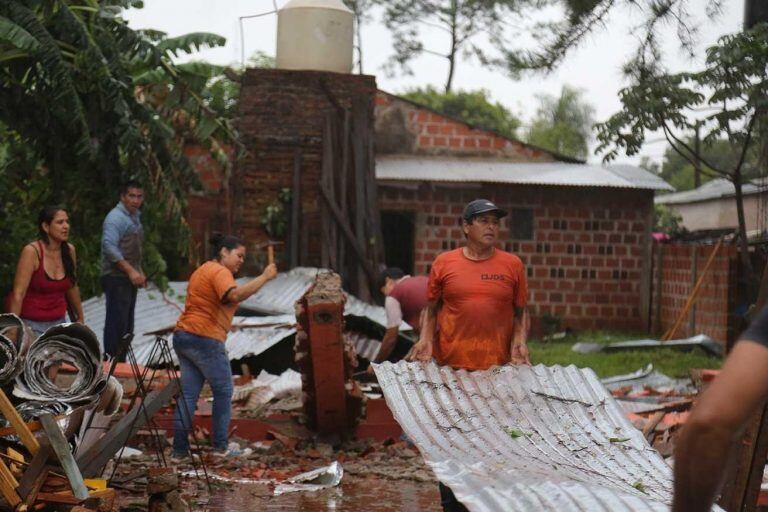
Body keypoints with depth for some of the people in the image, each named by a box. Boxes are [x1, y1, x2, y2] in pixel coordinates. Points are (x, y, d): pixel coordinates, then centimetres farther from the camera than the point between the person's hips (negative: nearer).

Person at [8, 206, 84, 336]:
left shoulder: (69, 251, 2)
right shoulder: (32, 251, -14)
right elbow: (18, 294, -16)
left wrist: (80, 317, 25)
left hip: (58, 322, 5)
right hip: (32, 324, -5)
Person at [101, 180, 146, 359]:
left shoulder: (135, 218, 19)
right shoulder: (116, 217, -11)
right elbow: (109, 246, -22)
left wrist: (139, 272, 16)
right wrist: (131, 271, -24)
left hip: (130, 279, 10)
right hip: (116, 279, -10)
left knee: (127, 325, 12)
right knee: (117, 323, -11)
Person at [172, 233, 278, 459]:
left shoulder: (203, 269, 22)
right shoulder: (220, 272, -11)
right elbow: (235, 295, -30)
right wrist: (264, 277, -27)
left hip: (182, 336, 9)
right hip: (205, 340, -9)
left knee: (188, 394, 8)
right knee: (223, 392, 3)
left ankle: (179, 449, 6)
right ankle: (220, 447, 5)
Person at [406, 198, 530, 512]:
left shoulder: (512, 265, 5)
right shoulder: (444, 263, 3)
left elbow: (521, 312, 10)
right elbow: (431, 310, 10)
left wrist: (519, 343, -6)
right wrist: (426, 341, -5)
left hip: (498, 368, 1)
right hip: (451, 367, 0)